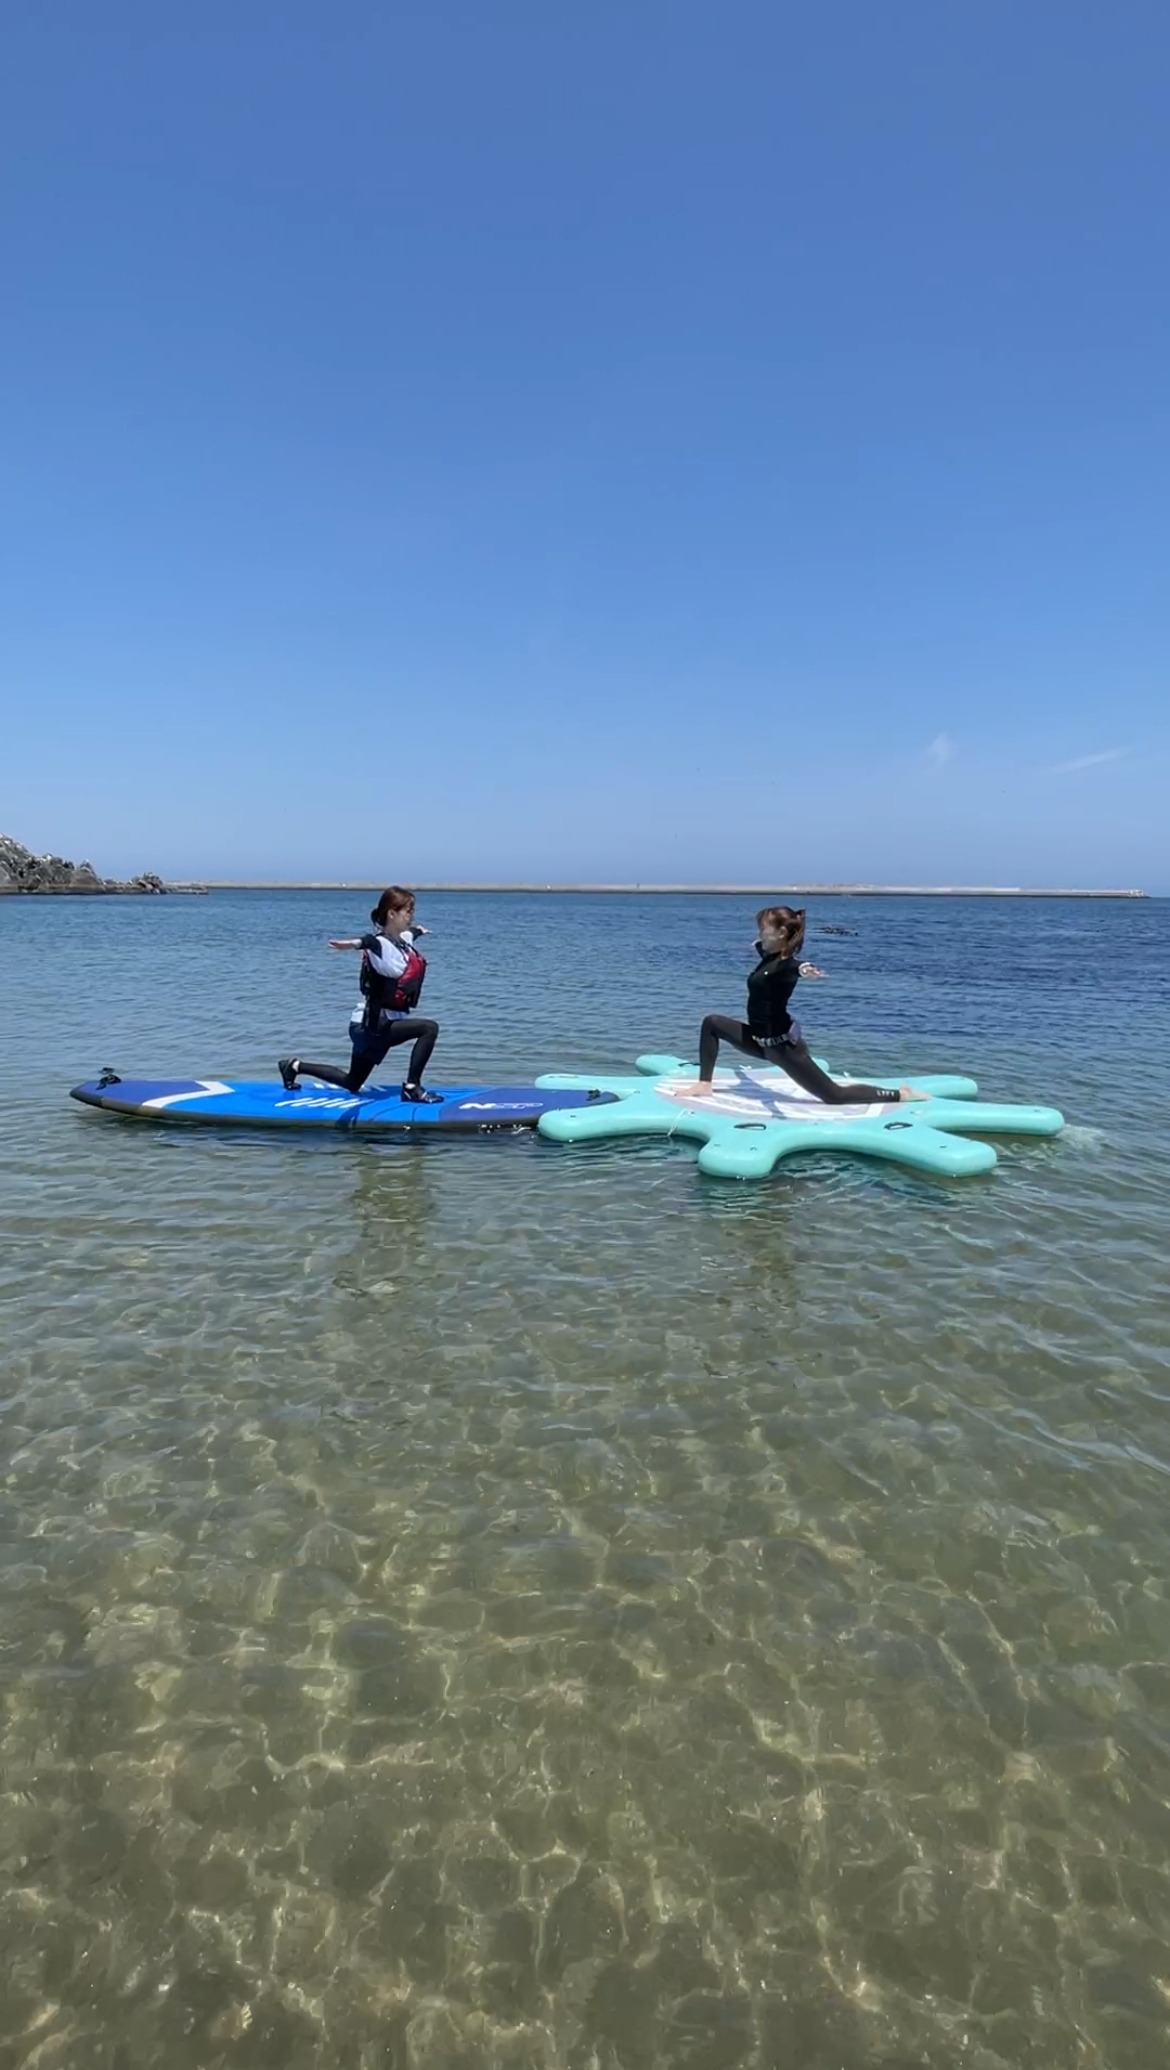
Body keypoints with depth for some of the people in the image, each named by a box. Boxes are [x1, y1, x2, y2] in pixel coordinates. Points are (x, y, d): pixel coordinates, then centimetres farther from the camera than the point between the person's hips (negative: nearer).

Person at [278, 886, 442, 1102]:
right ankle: (412, 1087, -15)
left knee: (352, 1084, 21)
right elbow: (372, 942, -46)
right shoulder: (381, 945, -20)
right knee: (429, 1028, -22)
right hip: (369, 1025, -9)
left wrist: (417, 931, 55)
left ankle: (295, 1066, 34)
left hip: (380, 1023, 9)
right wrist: (358, 942, -70)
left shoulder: (402, 941, 6)